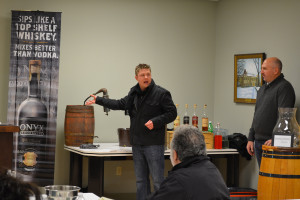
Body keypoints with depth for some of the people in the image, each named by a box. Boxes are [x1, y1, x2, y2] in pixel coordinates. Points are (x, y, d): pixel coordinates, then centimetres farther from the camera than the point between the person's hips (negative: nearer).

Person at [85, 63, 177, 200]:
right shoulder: (134, 94, 13)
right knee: (141, 180, 12)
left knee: (157, 180, -5)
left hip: (154, 144, -6)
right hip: (137, 144, 6)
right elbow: (120, 104, 24)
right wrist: (98, 100, 22)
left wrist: (155, 122, -19)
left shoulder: (161, 93, -7)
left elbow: (172, 113, -6)